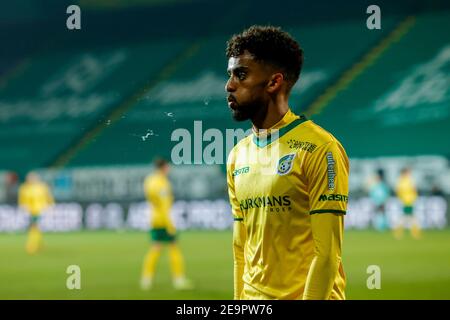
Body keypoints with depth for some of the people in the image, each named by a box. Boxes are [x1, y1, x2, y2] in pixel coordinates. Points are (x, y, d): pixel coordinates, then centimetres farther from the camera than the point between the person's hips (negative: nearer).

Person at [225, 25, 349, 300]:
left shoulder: (319, 149, -12)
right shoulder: (238, 156, 9)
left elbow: (328, 252, -16)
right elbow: (240, 246, 12)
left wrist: (311, 297, -19)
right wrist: (239, 298, 7)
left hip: (309, 294, -6)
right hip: (253, 295, 6)